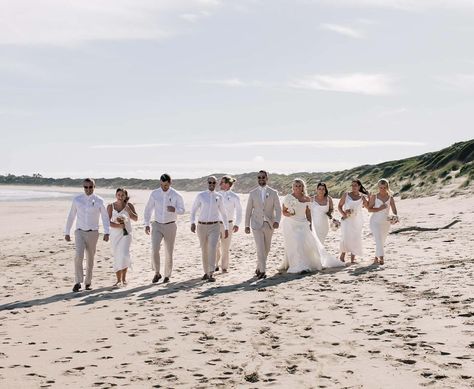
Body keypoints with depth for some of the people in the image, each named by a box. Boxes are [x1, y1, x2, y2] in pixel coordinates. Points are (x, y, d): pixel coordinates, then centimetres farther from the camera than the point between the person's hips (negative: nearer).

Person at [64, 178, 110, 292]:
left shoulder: (99, 201, -2)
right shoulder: (77, 200, 2)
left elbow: (105, 218, 1)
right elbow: (71, 217, 9)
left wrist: (106, 233, -10)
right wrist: (67, 232, 10)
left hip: (93, 233, 0)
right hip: (80, 232, 0)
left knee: (90, 258, 7)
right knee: (79, 256, -18)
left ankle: (88, 282, 21)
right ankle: (78, 282, -12)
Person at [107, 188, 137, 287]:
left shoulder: (129, 205, 0)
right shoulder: (110, 206, -2)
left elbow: (135, 219, -4)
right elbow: (108, 222, -7)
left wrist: (128, 209, -17)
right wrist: (119, 226, -20)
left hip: (126, 234, -1)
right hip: (115, 234, 1)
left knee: (124, 255, -18)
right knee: (117, 258, 4)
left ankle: (124, 278, 0)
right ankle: (118, 280, 14)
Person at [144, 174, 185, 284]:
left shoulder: (176, 195, -6)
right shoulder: (154, 194, -2)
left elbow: (182, 210, 1)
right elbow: (148, 209, 6)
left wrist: (174, 209, -22)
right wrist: (147, 224, 1)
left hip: (170, 226, -1)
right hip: (157, 225, 1)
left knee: (169, 252, 5)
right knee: (155, 249, -16)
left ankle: (167, 275, 21)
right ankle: (157, 273, 1)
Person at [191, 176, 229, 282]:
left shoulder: (219, 197, 4)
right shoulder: (200, 196, -1)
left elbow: (223, 213, 12)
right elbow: (193, 211, 1)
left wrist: (226, 228, 10)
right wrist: (192, 223, -16)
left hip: (214, 227, -1)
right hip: (202, 226, 1)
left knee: (212, 249, -18)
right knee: (204, 251, 11)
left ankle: (211, 274, -19)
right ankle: (206, 272, 27)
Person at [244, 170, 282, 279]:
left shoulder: (273, 193, 2)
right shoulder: (253, 193, 3)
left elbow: (278, 209, -2)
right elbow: (248, 210, 6)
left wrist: (277, 221, -18)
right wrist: (247, 225, 2)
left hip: (269, 224, 2)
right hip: (257, 225, -2)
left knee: (266, 249, 11)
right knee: (260, 248, -12)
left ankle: (259, 268, 29)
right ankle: (262, 271, -9)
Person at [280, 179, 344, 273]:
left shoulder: (307, 199, 5)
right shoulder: (288, 198, -5)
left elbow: (308, 212, 12)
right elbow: (284, 212, -2)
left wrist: (310, 224, 5)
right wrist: (290, 214, -22)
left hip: (303, 224, 4)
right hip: (291, 224, -4)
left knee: (310, 243, 2)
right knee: (296, 245, -12)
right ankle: (300, 267, -12)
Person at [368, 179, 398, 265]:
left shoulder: (390, 198, -1)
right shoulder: (374, 197, -4)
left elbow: (394, 210, -8)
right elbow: (369, 209, -6)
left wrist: (395, 217, -29)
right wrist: (379, 208, -22)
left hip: (386, 222, 3)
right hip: (375, 222, -3)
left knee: (382, 241, 11)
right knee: (378, 239, -19)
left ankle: (376, 258, 26)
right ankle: (381, 258, -25)